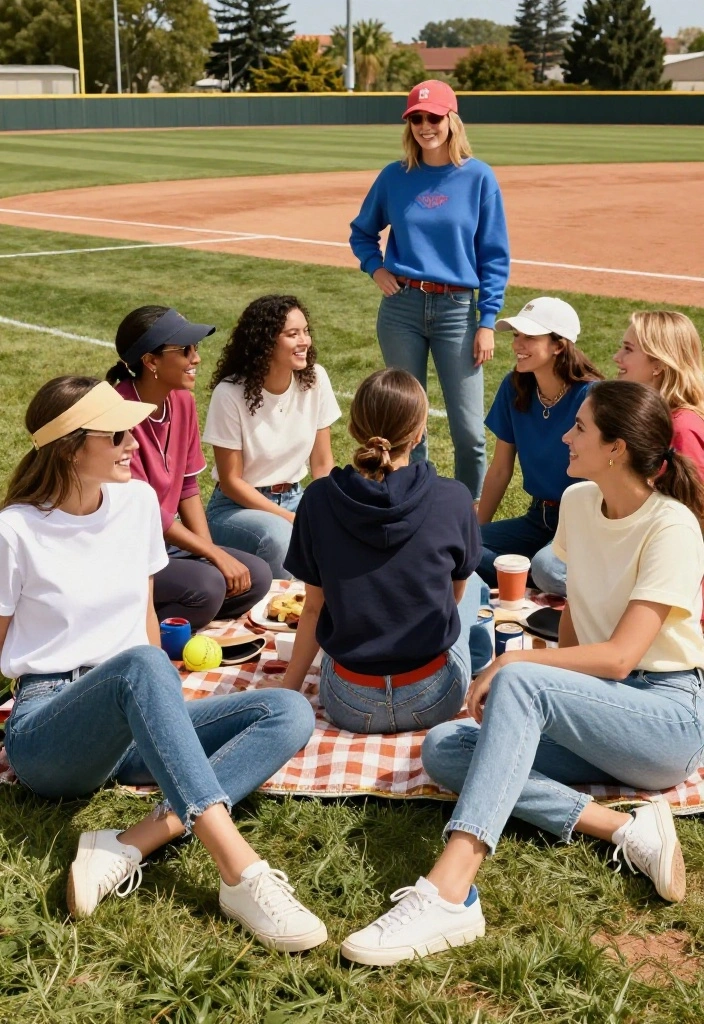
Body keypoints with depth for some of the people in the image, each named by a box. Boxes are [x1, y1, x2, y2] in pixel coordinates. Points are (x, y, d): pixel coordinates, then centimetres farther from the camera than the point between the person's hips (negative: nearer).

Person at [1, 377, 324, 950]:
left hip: (133, 725, 6)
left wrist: (162, 701, 9)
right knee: (140, 667, -39)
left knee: (290, 714, -17)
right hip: (47, 730, -6)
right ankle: (242, 872, -44)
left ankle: (127, 849, -32)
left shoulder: (137, 500, 6)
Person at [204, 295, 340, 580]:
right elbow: (230, 481, -14)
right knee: (279, 536, -35)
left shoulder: (315, 379, -7)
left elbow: (322, 464, -1)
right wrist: (294, 520, -20)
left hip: (294, 499, 4)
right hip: (238, 506, -4)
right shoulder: (231, 394, -19)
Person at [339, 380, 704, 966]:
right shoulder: (578, 502, 6)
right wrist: (559, 699, 0)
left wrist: (509, 664, -22)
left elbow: (619, 657, -22)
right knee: (443, 749, -15)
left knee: (520, 682, -35)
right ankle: (625, 829, -26)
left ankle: (449, 894, -46)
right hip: (600, 708, 7)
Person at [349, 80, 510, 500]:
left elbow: (495, 256, 0)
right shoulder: (395, 176, 5)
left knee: (469, 430, -4)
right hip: (401, 307, 2)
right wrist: (376, 268, 0)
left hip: (457, 310, -2)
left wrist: (487, 321, -6)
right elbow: (362, 233, 19)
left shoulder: (479, 177, 0)